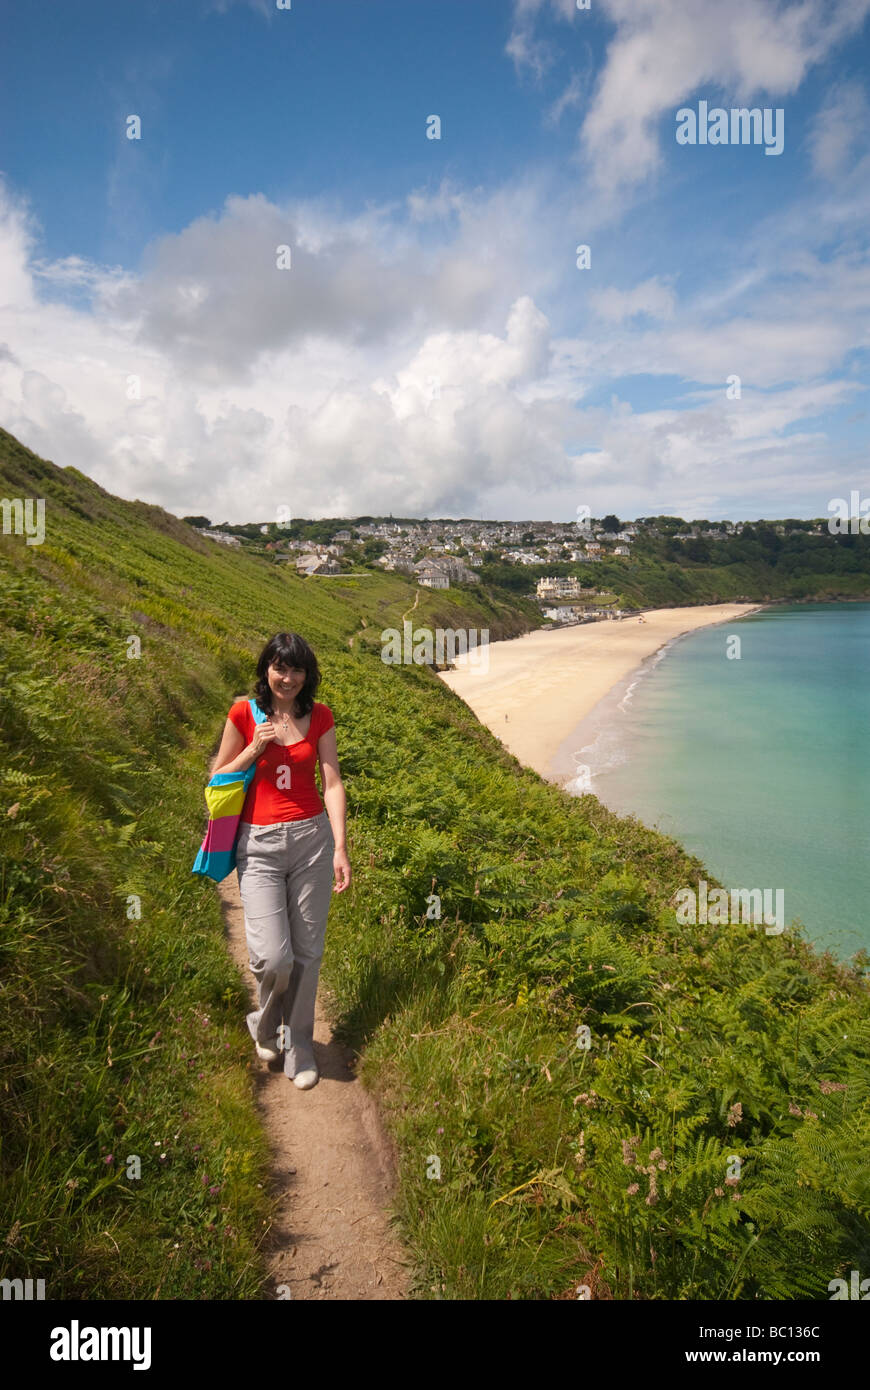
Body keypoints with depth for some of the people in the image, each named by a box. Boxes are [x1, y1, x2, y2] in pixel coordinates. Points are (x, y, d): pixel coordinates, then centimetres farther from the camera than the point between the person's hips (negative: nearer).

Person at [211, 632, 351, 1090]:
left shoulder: (319, 717, 4)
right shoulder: (244, 714, -1)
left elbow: (333, 783, 0)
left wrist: (340, 848, -7)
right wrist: (255, 749, -10)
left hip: (312, 837, 2)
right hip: (259, 844, -2)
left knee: (307, 952, 7)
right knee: (273, 957, -10)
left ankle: (298, 1046, 28)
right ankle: (265, 1024, 24)